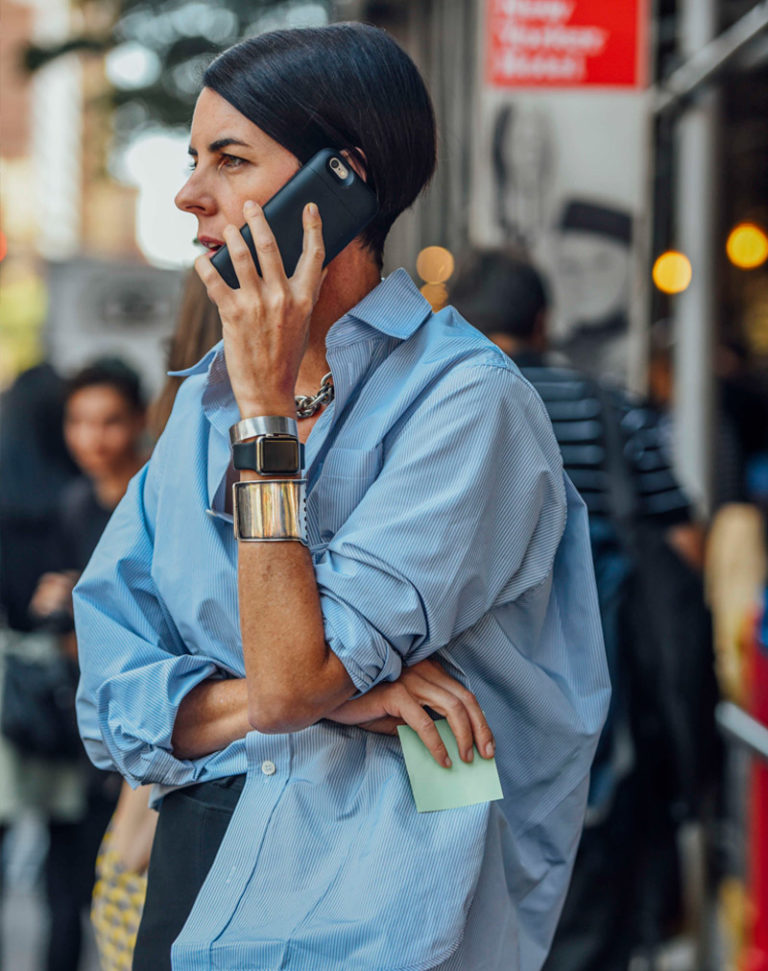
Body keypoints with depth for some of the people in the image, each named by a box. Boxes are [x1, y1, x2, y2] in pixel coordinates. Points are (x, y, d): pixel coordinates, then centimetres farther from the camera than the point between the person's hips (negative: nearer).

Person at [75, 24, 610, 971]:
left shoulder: (468, 400, -14)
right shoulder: (204, 400, 6)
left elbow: (289, 679, -21)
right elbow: (112, 699, 1)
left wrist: (267, 402, -17)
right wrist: (328, 696, -14)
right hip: (197, 874, 6)